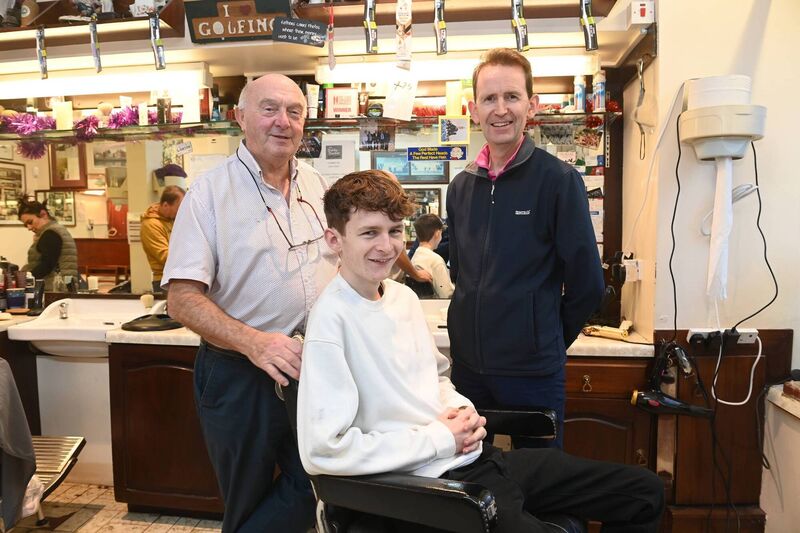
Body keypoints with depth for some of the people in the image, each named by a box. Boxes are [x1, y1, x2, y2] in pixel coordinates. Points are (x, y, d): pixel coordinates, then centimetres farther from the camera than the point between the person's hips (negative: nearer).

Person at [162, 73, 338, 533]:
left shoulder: (318, 185, 6)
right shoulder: (210, 192, -8)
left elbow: (343, 263, 16)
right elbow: (183, 299, -14)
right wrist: (253, 342, -28)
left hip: (317, 367, 4)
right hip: (240, 373, -4)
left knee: (317, 490, 12)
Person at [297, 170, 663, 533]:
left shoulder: (404, 296, 8)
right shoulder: (331, 319, -17)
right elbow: (321, 449, -22)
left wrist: (461, 409, -2)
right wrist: (439, 438, -16)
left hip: (478, 457, 8)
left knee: (645, 491, 12)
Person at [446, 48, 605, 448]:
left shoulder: (559, 179, -10)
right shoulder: (461, 186, 7)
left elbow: (587, 284, -7)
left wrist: (548, 339, 2)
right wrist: (481, 325, 12)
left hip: (532, 369, -4)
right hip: (467, 361, 5)